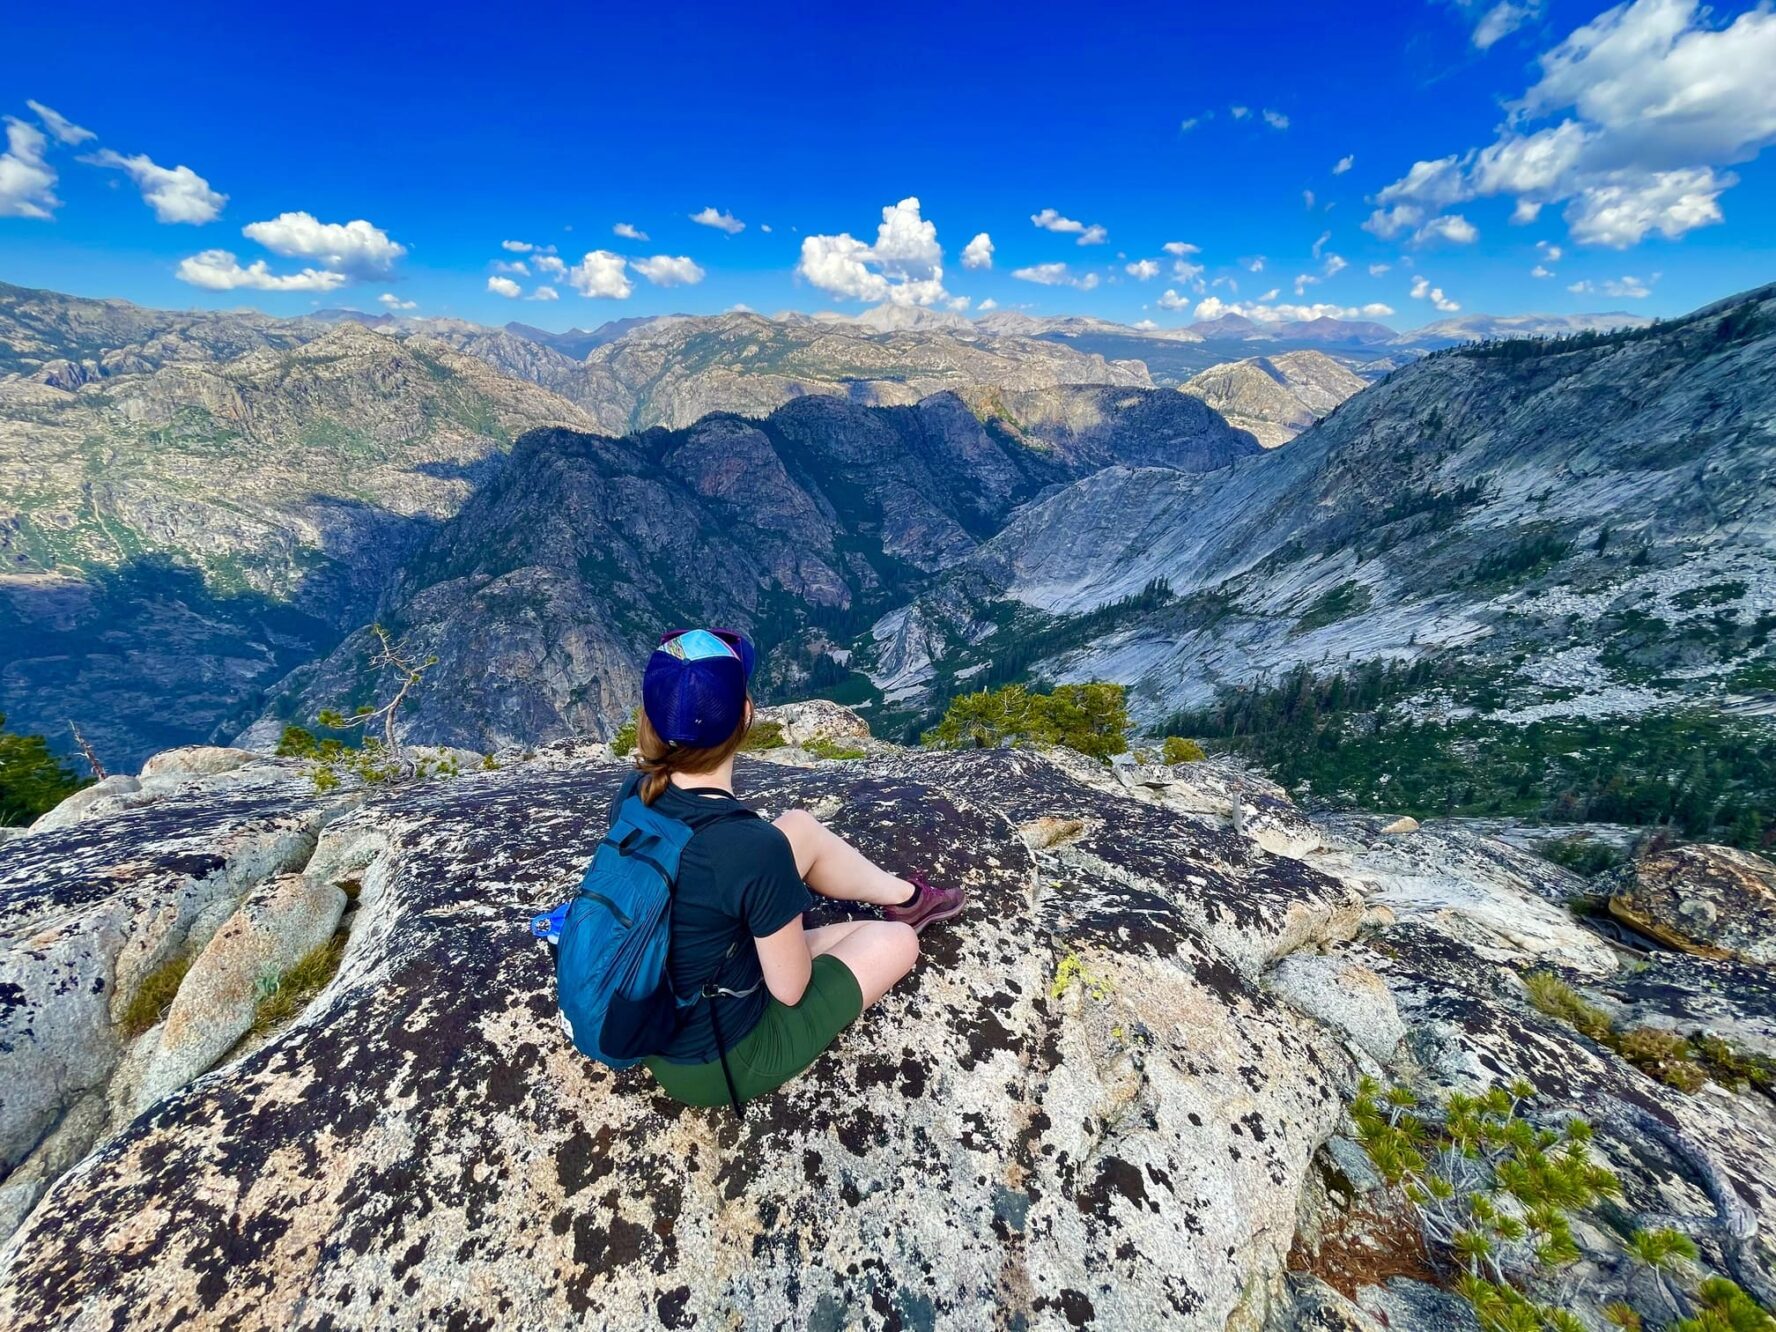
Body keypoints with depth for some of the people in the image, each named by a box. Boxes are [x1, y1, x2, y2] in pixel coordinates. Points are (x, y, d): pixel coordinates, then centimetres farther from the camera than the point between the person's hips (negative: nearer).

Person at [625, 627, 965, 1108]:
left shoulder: (632, 795, -15)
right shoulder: (754, 847, -37)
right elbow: (790, 989, -21)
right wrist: (788, 917, -2)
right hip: (716, 1064, -6)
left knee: (800, 827, 8)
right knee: (896, 939, 8)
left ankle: (902, 896, 32)